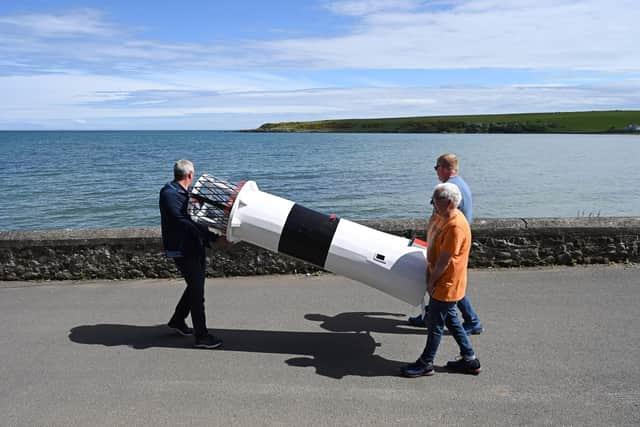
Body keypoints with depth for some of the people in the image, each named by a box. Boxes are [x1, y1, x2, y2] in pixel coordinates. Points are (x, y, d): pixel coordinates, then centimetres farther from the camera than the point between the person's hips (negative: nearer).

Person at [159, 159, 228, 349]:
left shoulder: (187, 192, 13)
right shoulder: (169, 193, -16)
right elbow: (183, 221, -25)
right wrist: (214, 238, -28)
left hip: (196, 246, 9)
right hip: (182, 249, -9)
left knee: (196, 285, 19)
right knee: (196, 290, -6)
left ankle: (177, 321, 36)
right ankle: (201, 336, 3)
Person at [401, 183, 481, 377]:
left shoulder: (456, 226, -28)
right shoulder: (440, 217, 2)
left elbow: (444, 261, -23)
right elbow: (433, 249, 9)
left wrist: (431, 281, -12)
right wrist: (429, 274, 3)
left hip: (446, 284, -9)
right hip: (442, 282, 9)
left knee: (435, 323, 5)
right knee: (451, 319, 20)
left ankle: (426, 364, 22)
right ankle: (469, 359, 32)